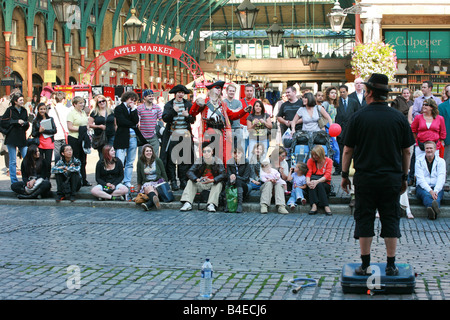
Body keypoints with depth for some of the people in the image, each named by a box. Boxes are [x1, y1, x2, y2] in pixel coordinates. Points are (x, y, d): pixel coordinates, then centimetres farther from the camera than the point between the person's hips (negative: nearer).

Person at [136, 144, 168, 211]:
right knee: (148, 188, -38)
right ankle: (155, 200, -71)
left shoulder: (158, 161, 5)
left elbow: (163, 173, 10)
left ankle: (148, 204, -66)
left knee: (156, 191, -36)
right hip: (146, 183, 0)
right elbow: (139, 176, 17)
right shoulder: (140, 162, 8)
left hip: (158, 182, 0)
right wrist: (139, 187, 21)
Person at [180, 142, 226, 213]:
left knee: (219, 184, -31)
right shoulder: (199, 161, -6)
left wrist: (212, 180, -37)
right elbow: (189, 172, -14)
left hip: (213, 184, -2)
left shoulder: (218, 161, -11)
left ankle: (211, 204, -39)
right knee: (190, 181, -18)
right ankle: (187, 203, -28)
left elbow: (223, 174, -21)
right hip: (201, 184, 2)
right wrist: (197, 179, -36)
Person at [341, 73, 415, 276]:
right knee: (390, 219, 7)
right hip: (392, 178, 1)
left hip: (365, 177, -1)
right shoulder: (399, 118, 1)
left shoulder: (358, 117, -5)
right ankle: (391, 265, 7)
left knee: (364, 219, 5)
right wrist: (405, 177, 14)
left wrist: (344, 175, 8)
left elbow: (348, 150, -2)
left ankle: (365, 265, 6)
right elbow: (406, 151, 5)